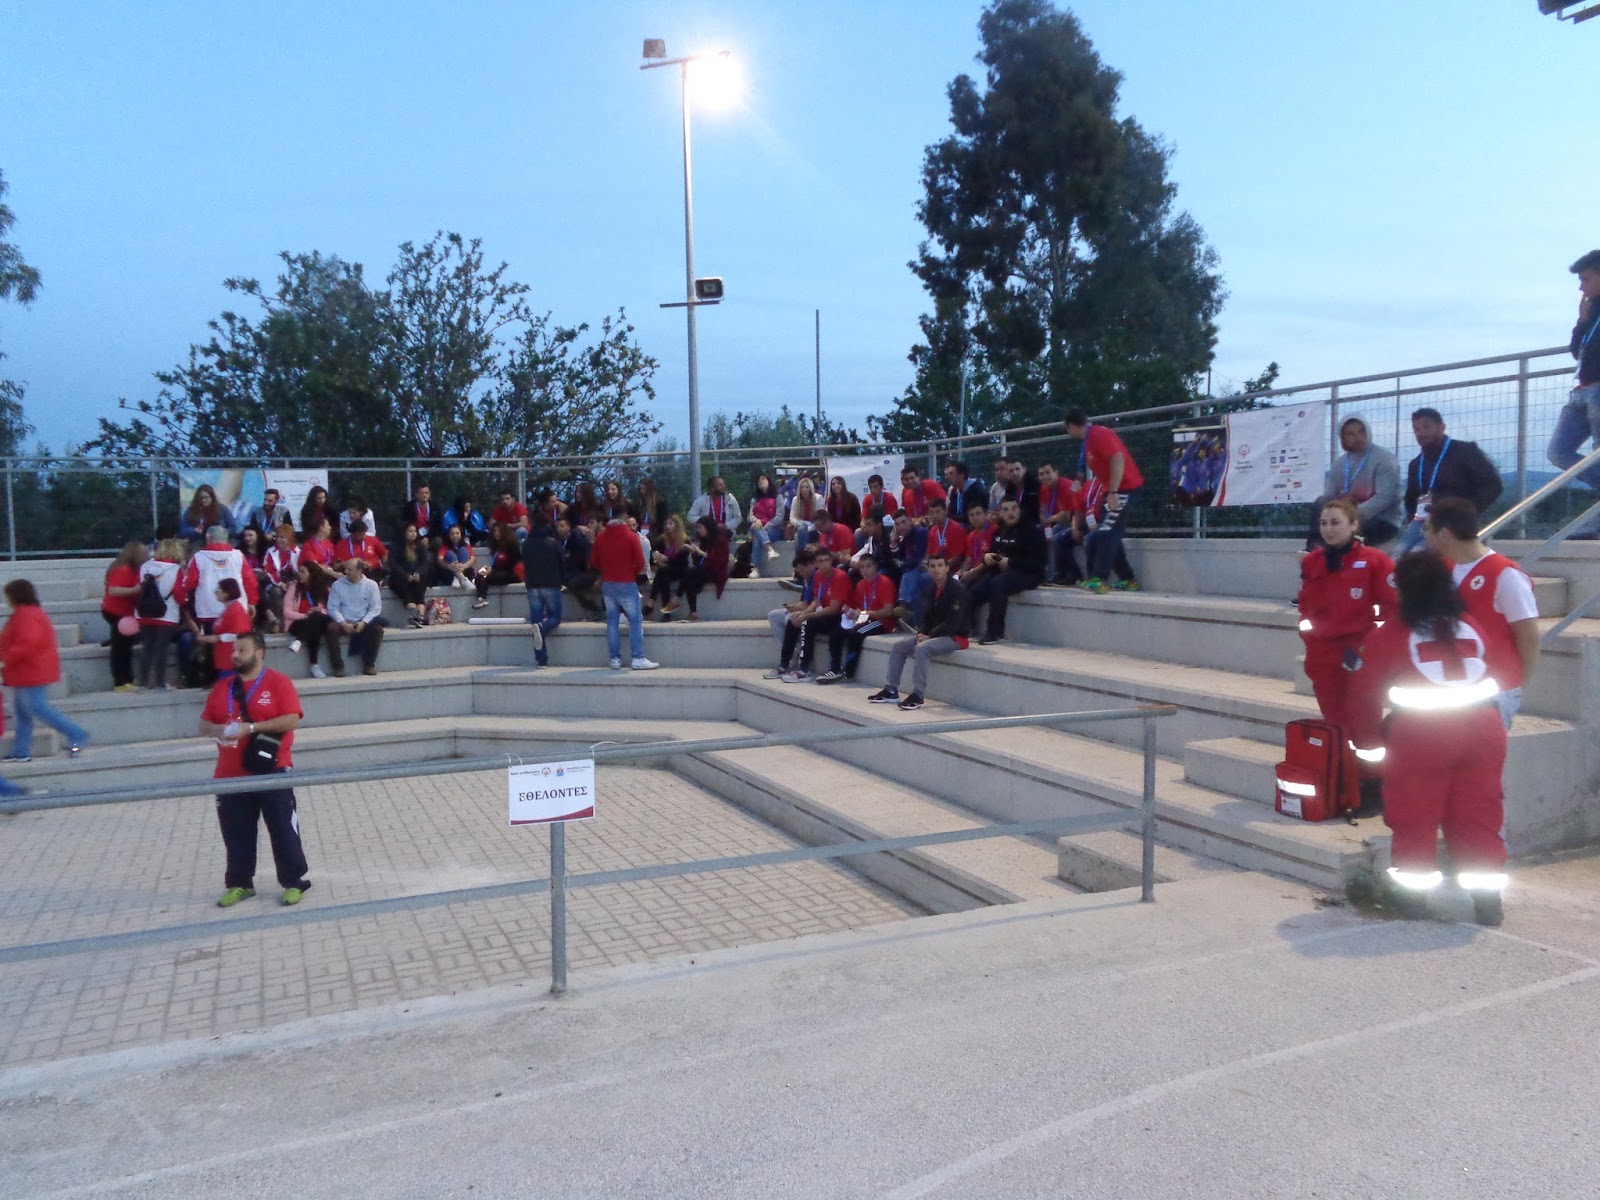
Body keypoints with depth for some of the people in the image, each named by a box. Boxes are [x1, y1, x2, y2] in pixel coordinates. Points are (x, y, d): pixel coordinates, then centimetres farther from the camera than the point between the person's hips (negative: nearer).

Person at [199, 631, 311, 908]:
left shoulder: (278, 681, -7)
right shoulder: (222, 686, 11)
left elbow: (291, 720, -15)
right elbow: (204, 725, 14)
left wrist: (250, 728, -19)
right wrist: (218, 730, -10)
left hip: (271, 772, -5)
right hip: (231, 775, 5)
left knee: (283, 830, 1)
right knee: (236, 833, 12)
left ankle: (295, 882, 11)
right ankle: (239, 884, 25)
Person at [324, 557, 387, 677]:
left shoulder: (371, 584, 3)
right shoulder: (337, 584, 4)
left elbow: (375, 608, -2)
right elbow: (332, 608, -2)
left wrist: (363, 622, -17)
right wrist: (343, 623, -17)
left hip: (363, 623, 0)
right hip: (343, 623, 0)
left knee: (377, 628, -30)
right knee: (331, 628, -31)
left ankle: (369, 664, -14)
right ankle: (338, 666, -22)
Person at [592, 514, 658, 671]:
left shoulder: (600, 537, 3)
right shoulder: (631, 536, -9)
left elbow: (594, 562, 7)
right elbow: (640, 562, -11)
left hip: (607, 584, 4)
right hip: (627, 584, -4)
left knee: (612, 621, 8)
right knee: (635, 620, -1)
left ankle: (615, 659, 6)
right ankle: (638, 659, -6)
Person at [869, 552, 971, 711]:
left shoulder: (957, 589, -15)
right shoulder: (933, 589, 10)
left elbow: (953, 622, -21)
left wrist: (930, 636, -19)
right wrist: (922, 633, -5)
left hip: (955, 637, -9)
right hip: (933, 635, 9)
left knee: (922, 648, -33)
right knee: (898, 645, -1)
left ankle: (918, 696, -28)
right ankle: (891, 690, 1)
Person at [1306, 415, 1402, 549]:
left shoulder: (1384, 459, -8)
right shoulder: (1339, 463, 10)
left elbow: (1384, 498, -20)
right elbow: (1328, 497, 3)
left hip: (1384, 522, -5)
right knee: (1321, 502, -19)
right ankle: (1315, 547, -32)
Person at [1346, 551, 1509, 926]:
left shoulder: (1386, 636, -4)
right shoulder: (1472, 629, 9)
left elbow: (1364, 694, -2)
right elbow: (1487, 678, 17)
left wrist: (1369, 741, 12)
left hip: (1420, 737, -4)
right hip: (1482, 731, 4)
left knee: (1415, 816, 10)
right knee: (1478, 815, 13)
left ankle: (1413, 894, 19)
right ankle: (1487, 898, 18)